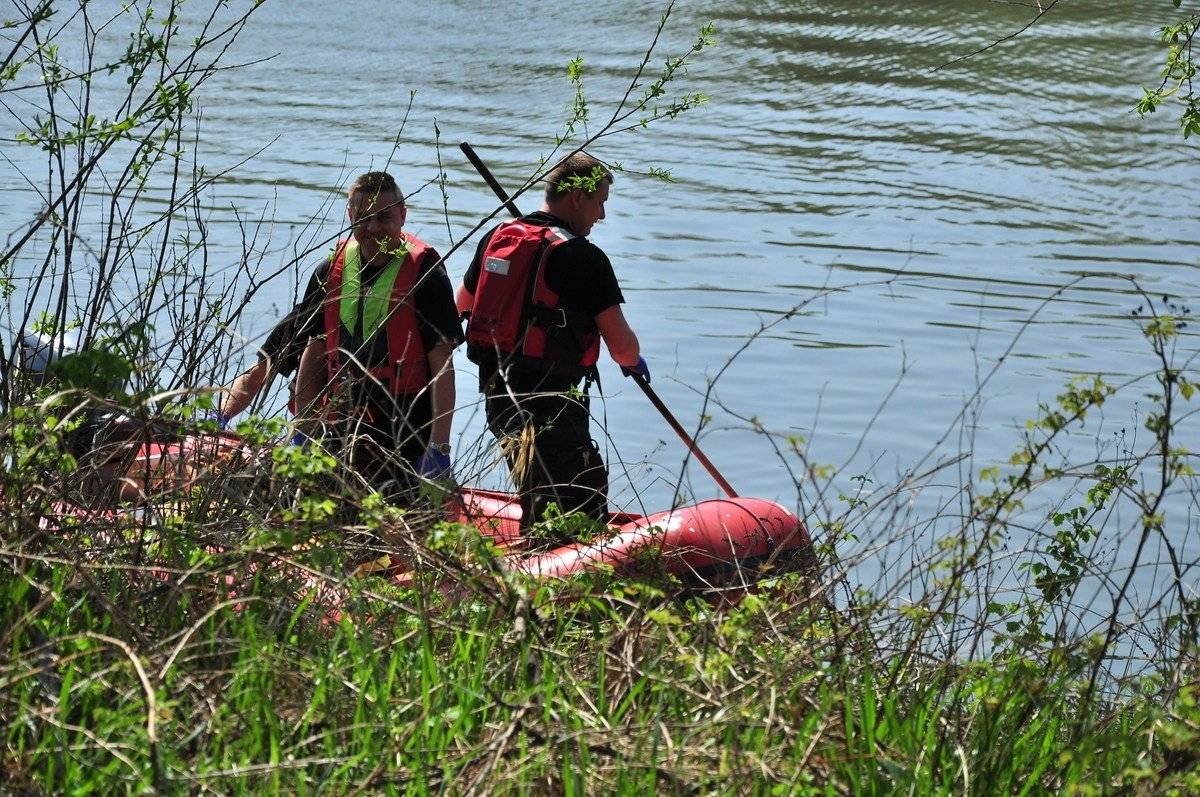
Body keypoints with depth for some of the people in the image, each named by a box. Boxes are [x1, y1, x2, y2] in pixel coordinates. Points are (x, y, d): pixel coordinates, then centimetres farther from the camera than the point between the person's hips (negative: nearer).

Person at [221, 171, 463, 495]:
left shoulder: (424, 272, -9)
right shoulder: (332, 271, 7)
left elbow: (442, 366, -11)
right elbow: (314, 352, 14)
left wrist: (439, 448, -17)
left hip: (406, 434, -5)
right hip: (342, 429, 5)